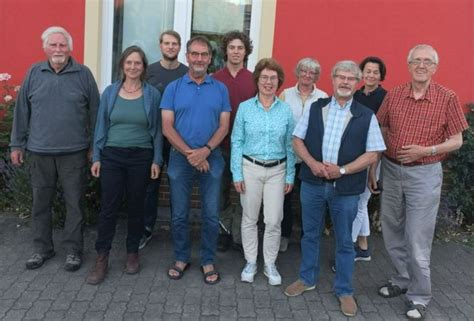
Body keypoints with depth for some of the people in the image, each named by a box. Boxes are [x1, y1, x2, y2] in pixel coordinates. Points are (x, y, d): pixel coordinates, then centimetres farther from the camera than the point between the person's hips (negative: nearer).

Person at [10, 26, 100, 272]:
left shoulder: (83, 74, -1)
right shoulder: (34, 73, 5)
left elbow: (94, 112, 2)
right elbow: (22, 111, 8)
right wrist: (17, 145, 7)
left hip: (74, 152, -2)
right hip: (39, 151, 2)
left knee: (75, 203, 5)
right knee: (40, 202, 12)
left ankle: (73, 250, 19)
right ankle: (42, 248, 28)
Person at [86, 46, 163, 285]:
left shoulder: (152, 94, 0)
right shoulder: (110, 92, 4)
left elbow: (157, 130, 2)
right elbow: (101, 127, 6)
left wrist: (157, 160, -3)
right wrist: (96, 157, 2)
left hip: (141, 157, 0)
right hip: (112, 156, 1)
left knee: (136, 207, 10)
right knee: (108, 207, 0)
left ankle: (132, 252, 25)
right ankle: (102, 258, 10)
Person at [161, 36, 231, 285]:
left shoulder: (220, 89, 5)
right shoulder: (173, 88, 2)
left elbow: (224, 126, 0)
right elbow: (167, 127, -4)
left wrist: (205, 151, -15)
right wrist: (190, 153, -13)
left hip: (211, 158, 0)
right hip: (180, 158, 0)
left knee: (211, 215, 5)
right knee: (179, 215, 8)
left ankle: (208, 261, 21)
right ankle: (181, 258, 26)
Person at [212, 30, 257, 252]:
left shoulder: (254, 80, 0)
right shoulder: (215, 79, 1)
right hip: (221, 144, 0)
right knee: (222, 190, 10)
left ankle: (239, 234, 19)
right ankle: (225, 231, 25)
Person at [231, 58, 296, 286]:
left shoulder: (286, 110, 2)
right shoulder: (245, 108, -2)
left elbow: (290, 145, 5)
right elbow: (236, 142, -1)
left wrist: (290, 175, 3)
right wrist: (237, 173, -6)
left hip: (277, 170, 1)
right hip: (250, 168, -1)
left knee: (274, 220, 2)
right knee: (249, 218, 9)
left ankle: (270, 264, 20)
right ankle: (250, 262, 24)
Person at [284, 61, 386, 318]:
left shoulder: (366, 116, -1)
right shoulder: (315, 108, 5)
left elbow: (372, 154, -4)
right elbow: (297, 139, 5)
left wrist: (342, 170, -16)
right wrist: (312, 163, -12)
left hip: (346, 188, -2)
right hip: (312, 183, 2)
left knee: (344, 241, 9)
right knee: (310, 234, 15)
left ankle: (344, 290, 26)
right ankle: (307, 279, 34)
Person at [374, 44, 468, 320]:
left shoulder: (447, 98, -6)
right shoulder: (393, 96, 3)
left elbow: (457, 141, -2)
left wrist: (425, 151, -17)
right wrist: (371, 168, 8)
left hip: (424, 175, -4)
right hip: (391, 171, 4)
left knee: (418, 241, 0)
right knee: (392, 234, 14)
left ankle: (420, 297, 17)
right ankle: (402, 280, 35)